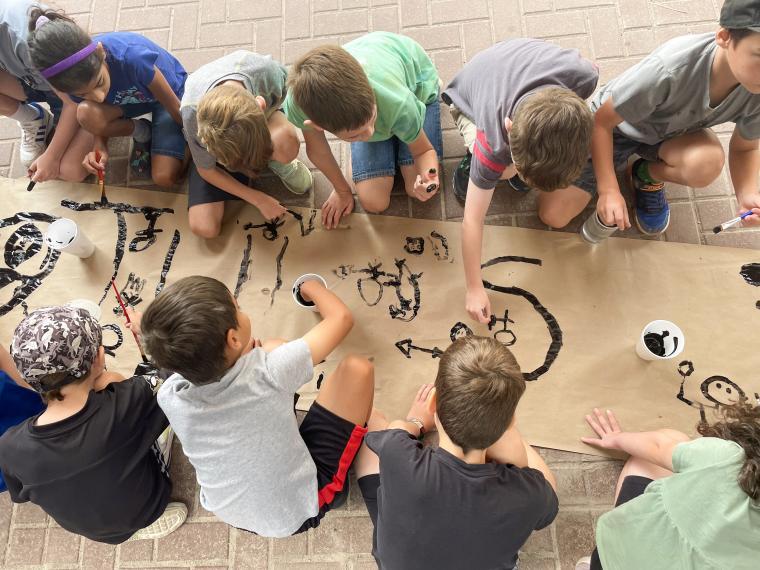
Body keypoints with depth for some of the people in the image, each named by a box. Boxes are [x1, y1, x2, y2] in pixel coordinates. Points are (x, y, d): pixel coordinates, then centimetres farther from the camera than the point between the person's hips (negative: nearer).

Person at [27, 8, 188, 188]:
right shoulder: (77, 80, -25)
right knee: (87, 113, -29)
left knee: (165, 177, -20)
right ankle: (141, 133, 0)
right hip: (128, 101, 4)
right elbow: (101, 119, -6)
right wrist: (100, 146, -26)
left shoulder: (132, 57, -39)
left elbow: (174, 106, -25)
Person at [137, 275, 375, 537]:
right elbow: (341, 316, -20)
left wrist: (247, 354, -2)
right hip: (301, 510, -4)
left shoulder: (168, 397, -22)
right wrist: (312, 287, -2)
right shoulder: (269, 373, -36)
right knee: (356, 367, -3)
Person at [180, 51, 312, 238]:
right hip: (213, 140, 0)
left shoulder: (267, 71, -38)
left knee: (287, 145, -39)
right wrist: (259, 199, -17)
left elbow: (281, 97, -10)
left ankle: (279, 164, -1)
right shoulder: (192, 114, -38)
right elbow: (206, 171, -18)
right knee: (204, 227, -15)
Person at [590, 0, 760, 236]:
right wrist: (608, 190, -34)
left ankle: (647, 177, 3)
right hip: (618, 125, -3)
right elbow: (601, 122, -29)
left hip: (671, 131, 3)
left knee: (707, 164, -32)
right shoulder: (669, 70, -40)